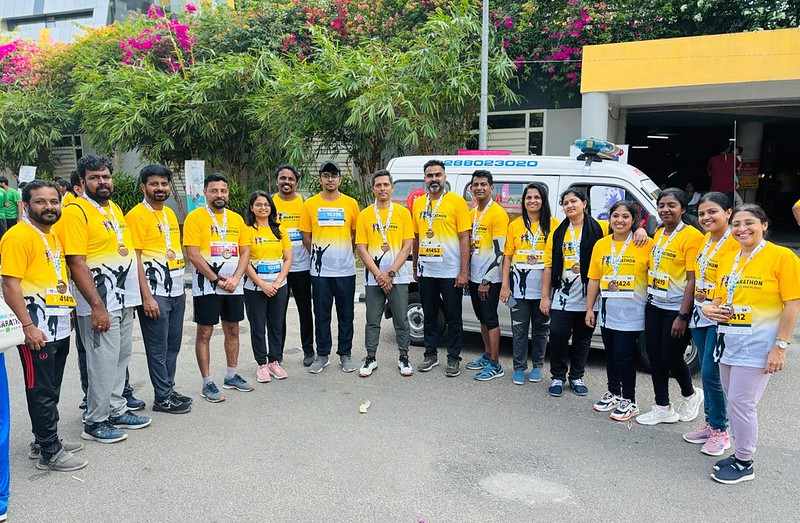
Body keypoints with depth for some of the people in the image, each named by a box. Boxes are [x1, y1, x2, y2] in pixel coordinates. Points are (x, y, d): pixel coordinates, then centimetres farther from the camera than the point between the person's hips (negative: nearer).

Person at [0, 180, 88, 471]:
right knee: (42, 390, 1)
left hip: (59, 326, 8)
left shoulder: (53, 235, 13)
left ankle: (45, 439, 31)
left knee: (51, 389, 17)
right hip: (37, 328, -8)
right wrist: (28, 326, -21)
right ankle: (49, 453, 10)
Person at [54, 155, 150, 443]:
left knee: (121, 359, 15)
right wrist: (97, 306, -21)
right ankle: (95, 422, 13)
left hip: (124, 301, 8)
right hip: (100, 304, -8)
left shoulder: (115, 208, 13)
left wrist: (134, 296, 16)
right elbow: (76, 263, -18)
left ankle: (116, 411, 28)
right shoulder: (76, 212, -13)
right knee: (103, 363, -1)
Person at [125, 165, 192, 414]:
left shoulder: (170, 213, 13)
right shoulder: (136, 215, -10)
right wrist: (146, 296, -18)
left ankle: (169, 389, 26)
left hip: (176, 290, 7)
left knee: (173, 345, 14)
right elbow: (135, 259, -14)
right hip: (154, 292, -7)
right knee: (158, 348, 1)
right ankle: (162, 398, 12)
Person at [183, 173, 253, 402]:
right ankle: (207, 383, 10)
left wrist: (235, 279, -8)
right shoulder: (195, 217, -7)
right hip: (206, 286, -5)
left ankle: (231, 375, 27)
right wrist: (217, 280, -14)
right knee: (204, 333, 1)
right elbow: (193, 254, -13)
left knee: (232, 330, 13)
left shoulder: (236, 218, 9)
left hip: (234, 286, 5)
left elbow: (245, 252, 7)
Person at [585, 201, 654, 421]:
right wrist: (589, 309, 8)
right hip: (608, 309, 5)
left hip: (631, 311, -5)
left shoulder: (645, 245, -7)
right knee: (611, 353, 14)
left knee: (625, 355, -2)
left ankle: (629, 400, 13)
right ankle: (613, 392, 32)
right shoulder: (601, 245, 6)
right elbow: (593, 279, 9)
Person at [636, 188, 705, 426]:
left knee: (671, 359, 2)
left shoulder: (691, 236, -14)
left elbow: (692, 280, -17)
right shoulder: (658, 234, 9)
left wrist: (683, 316, -20)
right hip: (654, 306, 7)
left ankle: (690, 395, 31)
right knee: (654, 357, 9)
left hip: (676, 309, -7)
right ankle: (662, 408, 23)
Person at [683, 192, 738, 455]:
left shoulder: (735, 242, -14)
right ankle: (710, 423, 27)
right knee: (706, 372, 14)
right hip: (700, 313, 8)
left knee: (710, 373, -6)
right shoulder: (703, 240, 9)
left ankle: (720, 431, 10)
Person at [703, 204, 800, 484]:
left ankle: (744, 464, 14)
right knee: (733, 401, 14)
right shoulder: (727, 259, 11)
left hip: (757, 342, -6)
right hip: (728, 340, 6)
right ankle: (740, 452, 30)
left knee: (742, 402, -3)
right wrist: (710, 308, -2)